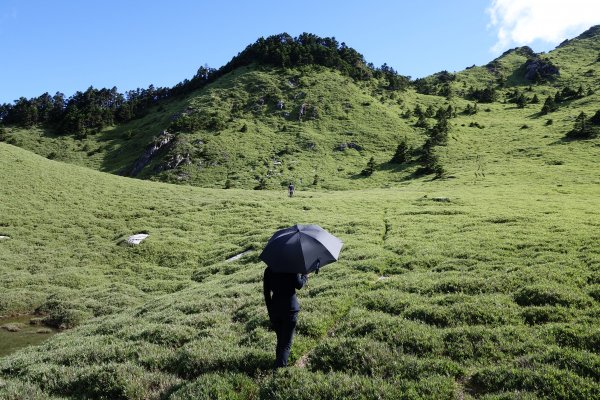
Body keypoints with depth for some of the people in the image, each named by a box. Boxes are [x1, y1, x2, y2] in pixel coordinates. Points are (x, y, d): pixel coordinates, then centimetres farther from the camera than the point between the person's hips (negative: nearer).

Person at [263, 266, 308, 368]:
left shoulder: (268, 270, 4)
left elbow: (266, 292, 6)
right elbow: (299, 285, -15)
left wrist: (270, 311, 14)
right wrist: (305, 276, 6)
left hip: (275, 309, 4)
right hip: (290, 308, -4)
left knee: (280, 341, 21)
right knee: (286, 343, 1)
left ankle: (278, 364, 26)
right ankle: (280, 366, -11)